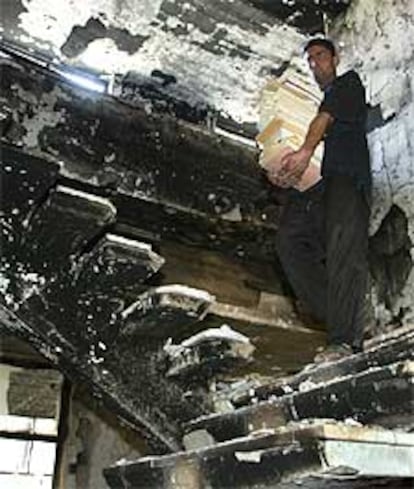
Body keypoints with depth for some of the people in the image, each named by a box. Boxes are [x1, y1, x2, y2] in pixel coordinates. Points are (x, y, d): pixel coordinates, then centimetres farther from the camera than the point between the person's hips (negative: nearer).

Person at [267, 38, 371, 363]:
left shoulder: (349, 83, 20)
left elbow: (329, 114, -2)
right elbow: (278, 145, 27)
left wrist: (305, 151, -21)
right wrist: (276, 172, 4)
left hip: (347, 177, -5)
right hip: (311, 180, 6)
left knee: (344, 247, -25)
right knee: (289, 239, -20)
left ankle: (346, 339, -30)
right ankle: (338, 317, -20)